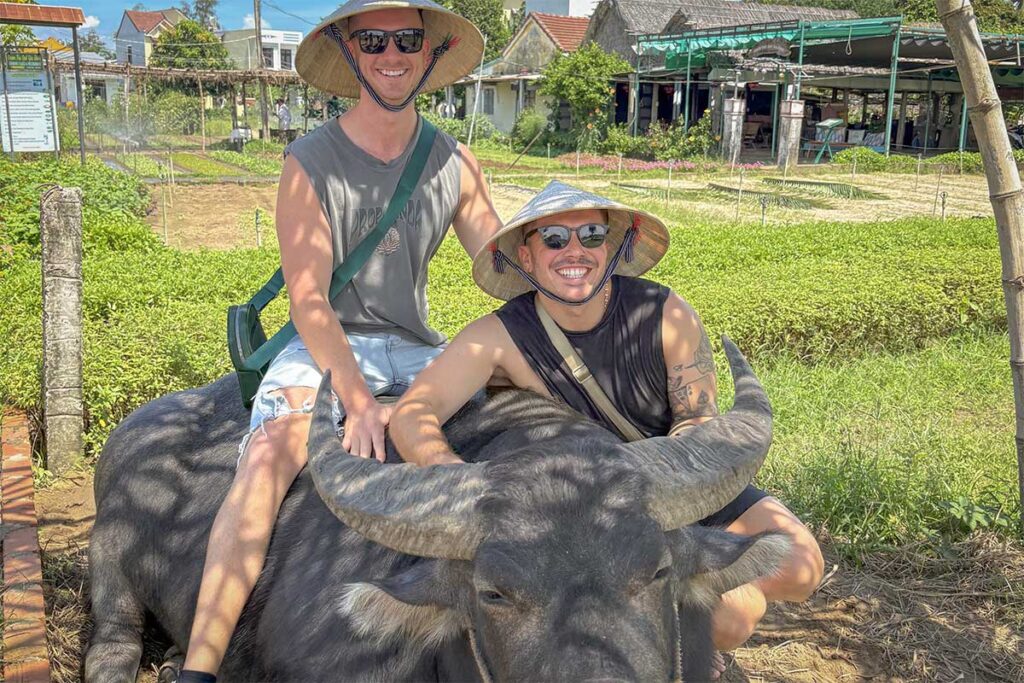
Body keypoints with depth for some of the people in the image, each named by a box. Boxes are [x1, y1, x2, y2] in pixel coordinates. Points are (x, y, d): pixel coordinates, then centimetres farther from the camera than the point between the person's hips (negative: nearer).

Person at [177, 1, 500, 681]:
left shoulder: (455, 163, 7)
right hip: (325, 350, -4)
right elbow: (308, 299, -14)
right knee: (271, 452, -31)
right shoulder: (311, 163, -6)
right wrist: (356, 398, -26)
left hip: (417, 351, 5)